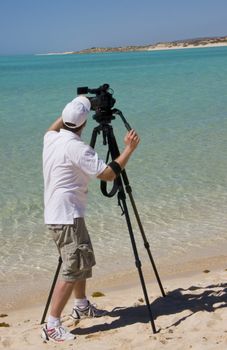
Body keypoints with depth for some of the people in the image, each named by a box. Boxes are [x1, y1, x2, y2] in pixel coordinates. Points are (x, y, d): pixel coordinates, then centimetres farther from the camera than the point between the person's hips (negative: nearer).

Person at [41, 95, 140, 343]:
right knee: (73, 269, -10)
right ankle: (52, 326, -10)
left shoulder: (51, 139, 6)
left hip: (59, 214, 10)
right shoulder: (76, 147, -19)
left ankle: (81, 306, 36)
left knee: (84, 260, 22)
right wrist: (129, 149, -12)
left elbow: (55, 126, 33)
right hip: (66, 216, -10)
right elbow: (108, 174, -20)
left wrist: (72, 109, 36)